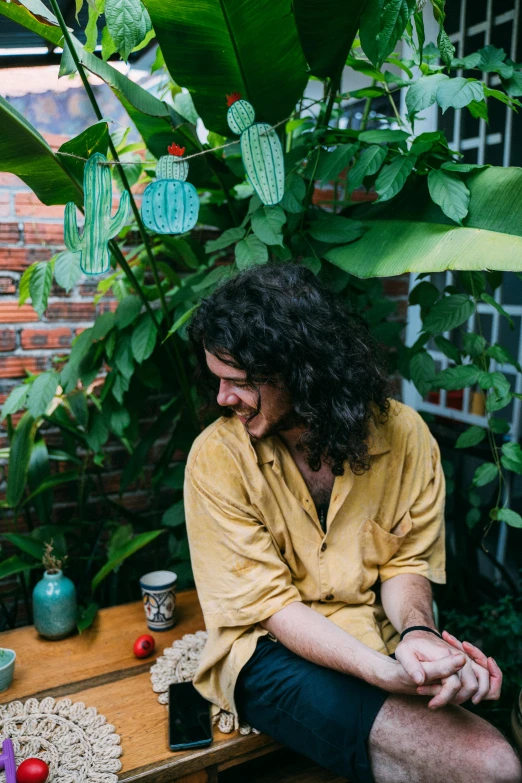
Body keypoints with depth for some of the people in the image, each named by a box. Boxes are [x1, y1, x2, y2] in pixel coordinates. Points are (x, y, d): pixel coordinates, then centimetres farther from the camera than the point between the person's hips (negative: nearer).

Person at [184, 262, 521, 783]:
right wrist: (388, 673, -28)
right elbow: (269, 603, -15)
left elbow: (407, 561, 2)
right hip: (271, 651, -4)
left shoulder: (402, 434, -7)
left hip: (374, 642, 4)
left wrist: (416, 631, -21)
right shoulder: (218, 457, -15)